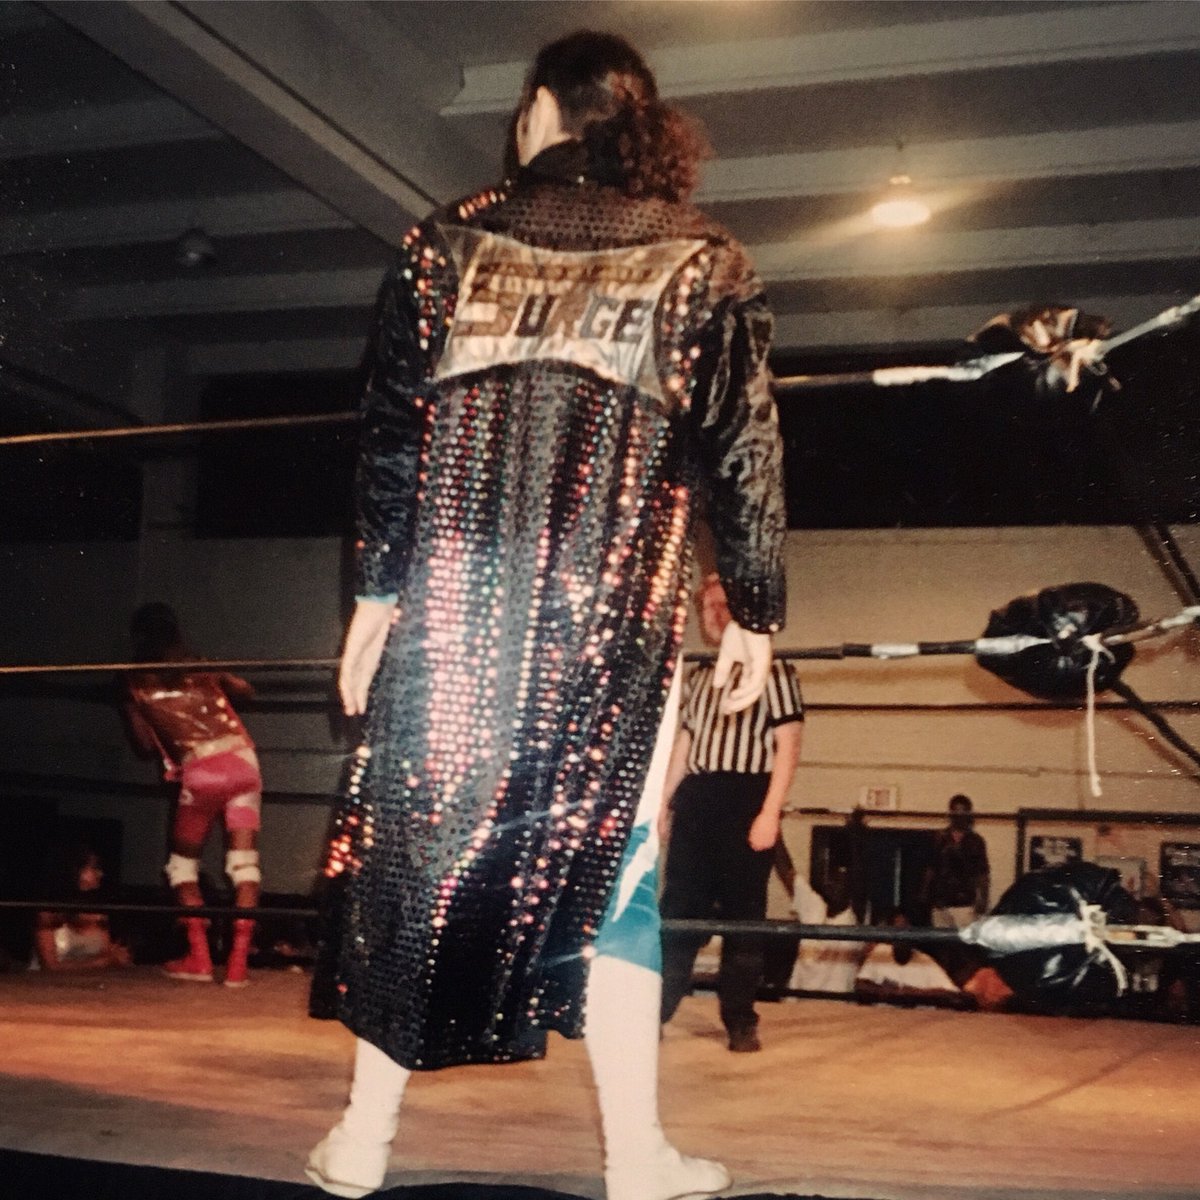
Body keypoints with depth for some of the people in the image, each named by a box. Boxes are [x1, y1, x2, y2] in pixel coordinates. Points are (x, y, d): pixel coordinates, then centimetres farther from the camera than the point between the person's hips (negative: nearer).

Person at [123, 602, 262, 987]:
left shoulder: (136, 684, 6)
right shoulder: (199, 669, 12)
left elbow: (145, 743, 12)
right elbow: (246, 690, 27)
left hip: (200, 772, -2)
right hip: (242, 760, 2)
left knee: (183, 861, 16)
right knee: (244, 861, 3)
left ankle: (199, 958, 8)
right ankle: (239, 960, -3)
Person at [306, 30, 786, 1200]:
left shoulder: (449, 239, 9)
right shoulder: (701, 262, 6)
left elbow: (390, 433, 6)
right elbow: (741, 453, 3)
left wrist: (376, 591, 10)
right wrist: (753, 610, 9)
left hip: (452, 597, 1)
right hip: (611, 611, -1)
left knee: (416, 849, 10)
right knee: (606, 863, 5)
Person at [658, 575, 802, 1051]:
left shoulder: (773, 671, 0)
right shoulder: (698, 678, 18)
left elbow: (788, 745, -7)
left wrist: (770, 812, -16)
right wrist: (663, 803, 15)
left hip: (747, 799, -5)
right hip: (695, 801, 5)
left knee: (743, 914, -1)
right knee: (678, 908, 4)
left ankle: (740, 1021, 7)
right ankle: (655, 1011, 9)